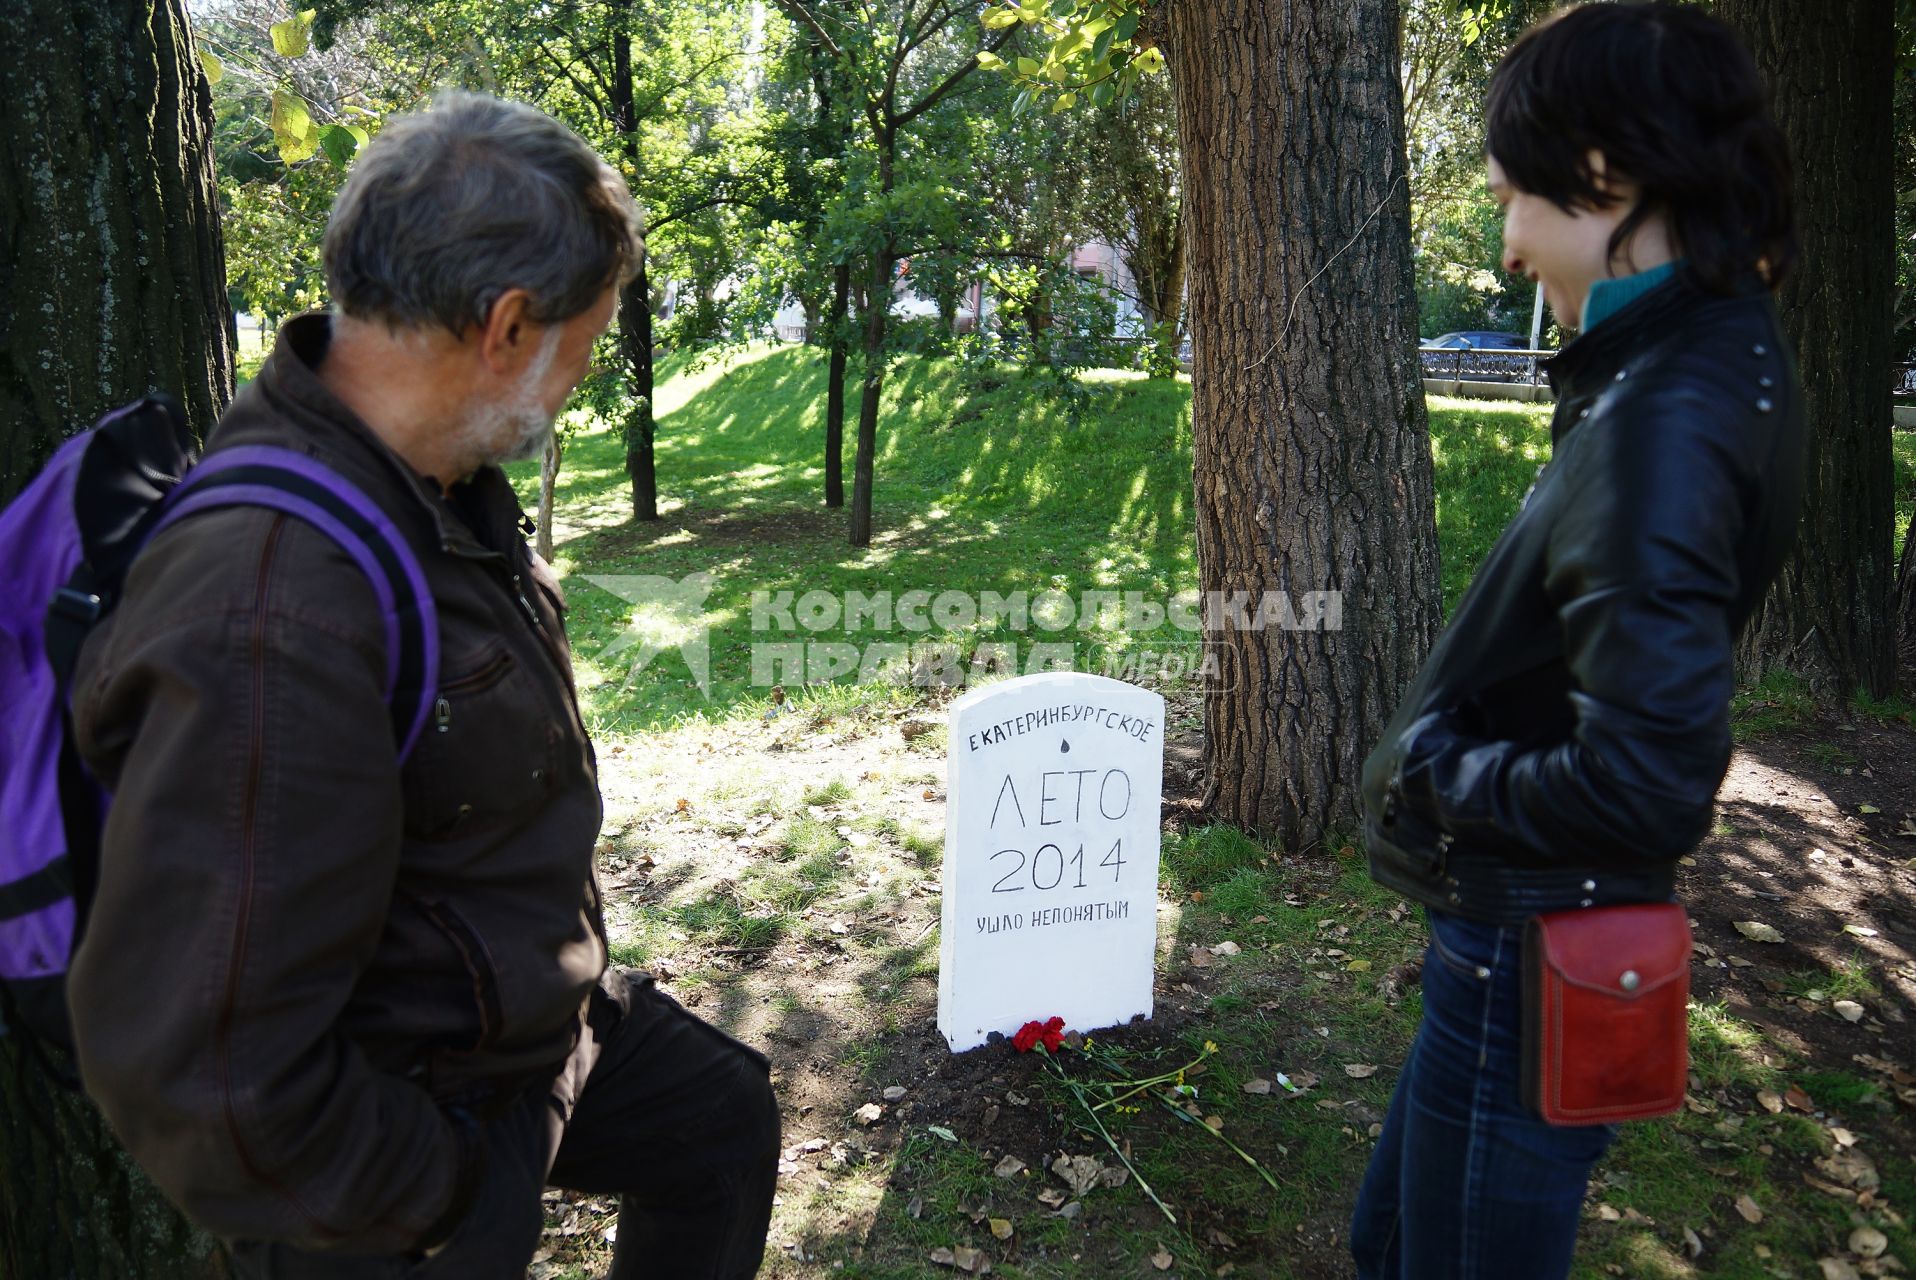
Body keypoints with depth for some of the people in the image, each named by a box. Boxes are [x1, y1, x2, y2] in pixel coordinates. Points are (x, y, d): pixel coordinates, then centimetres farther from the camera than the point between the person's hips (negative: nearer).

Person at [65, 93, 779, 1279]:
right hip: (415, 1118, -8)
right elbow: (197, 1069, -33)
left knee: (725, 1120, 23)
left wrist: (567, 963, 14)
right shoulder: (278, 618, -36)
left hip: (538, 1015, 8)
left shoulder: (435, 478, -5)